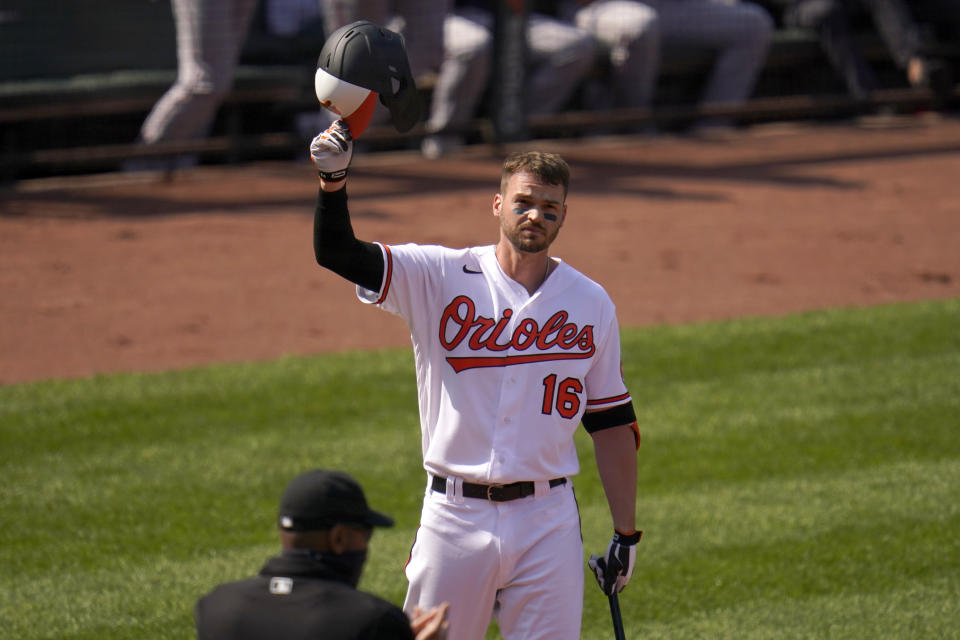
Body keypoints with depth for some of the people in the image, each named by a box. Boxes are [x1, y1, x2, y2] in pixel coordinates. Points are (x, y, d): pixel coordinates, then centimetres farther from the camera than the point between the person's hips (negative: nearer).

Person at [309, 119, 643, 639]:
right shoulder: (439, 277, -1)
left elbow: (612, 422, 10)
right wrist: (333, 181, -31)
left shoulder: (591, 303, 6)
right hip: (454, 517, -1)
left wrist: (625, 533, 7)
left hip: (547, 521, 1)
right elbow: (337, 253, -12)